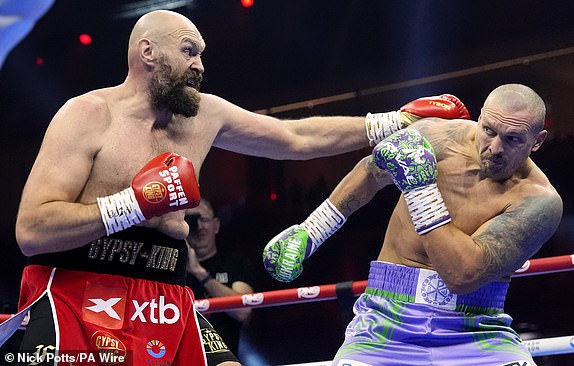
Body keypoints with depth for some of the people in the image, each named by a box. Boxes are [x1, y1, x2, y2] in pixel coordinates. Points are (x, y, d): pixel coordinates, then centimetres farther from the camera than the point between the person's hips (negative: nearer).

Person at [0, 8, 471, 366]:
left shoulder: (206, 115, 13)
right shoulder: (89, 115, -6)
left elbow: (298, 138, 22)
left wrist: (396, 121, 20)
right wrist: (135, 203, -16)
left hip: (165, 307, 6)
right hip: (76, 299, -6)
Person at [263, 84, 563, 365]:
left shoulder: (538, 201, -13)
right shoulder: (439, 137, -4)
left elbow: (463, 275, -24)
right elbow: (371, 173, 16)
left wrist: (421, 187, -23)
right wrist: (308, 231, 20)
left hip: (475, 337, -2)